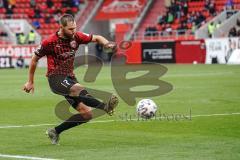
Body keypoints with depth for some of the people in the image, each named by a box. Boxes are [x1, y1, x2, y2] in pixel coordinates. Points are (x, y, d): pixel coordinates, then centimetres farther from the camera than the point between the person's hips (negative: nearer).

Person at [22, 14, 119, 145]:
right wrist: (30, 82, 8)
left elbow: (97, 38, 14)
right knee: (80, 90, -37)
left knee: (87, 114, -3)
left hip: (70, 78, 7)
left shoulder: (76, 37, 2)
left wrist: (106, 43, -9)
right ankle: (104, 107, -58)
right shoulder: (50, 42, -11)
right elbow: (34, 59, 2)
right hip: (56, 79, -6)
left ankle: (55, 132, 8)